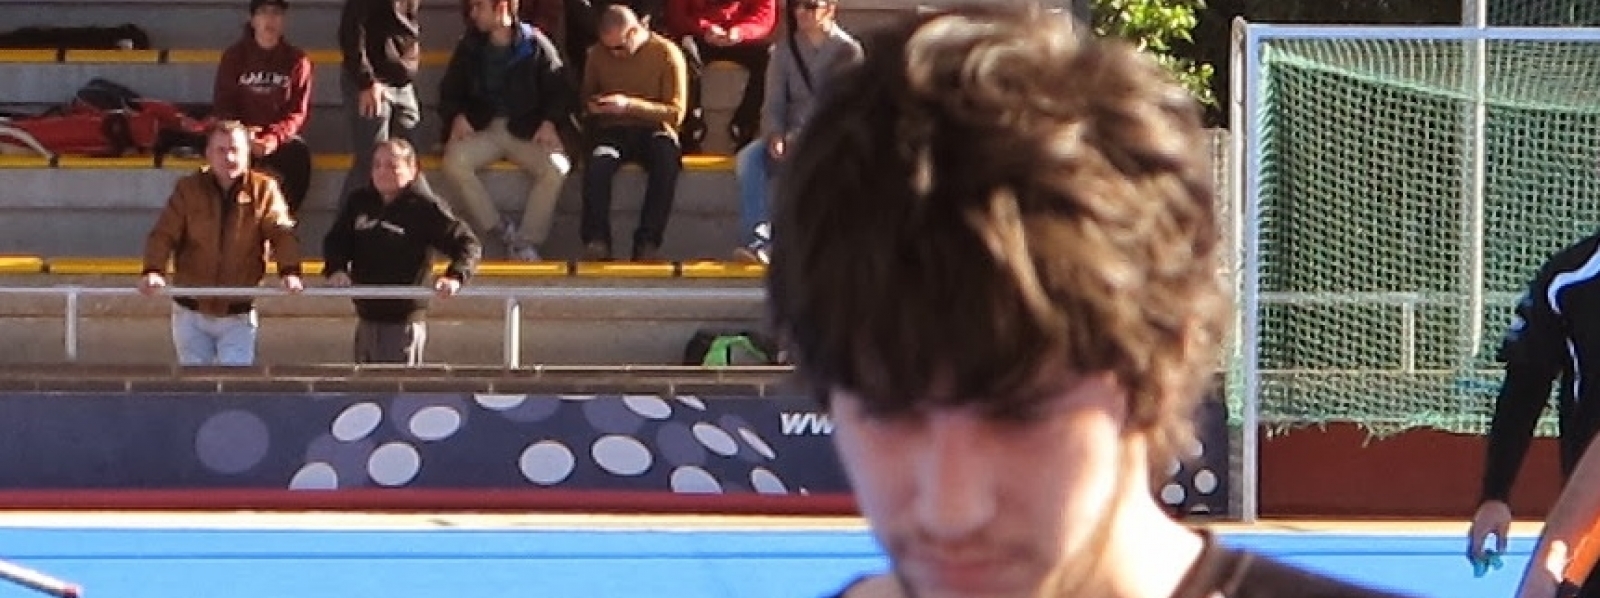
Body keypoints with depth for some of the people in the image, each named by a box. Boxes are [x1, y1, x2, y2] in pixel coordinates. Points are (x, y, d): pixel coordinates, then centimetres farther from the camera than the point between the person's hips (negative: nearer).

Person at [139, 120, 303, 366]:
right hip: (191, 312, 2)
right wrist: (153, 271, -28)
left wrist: (290, 271, -34)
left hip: (238, 316, -1)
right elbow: (163, 235, -8)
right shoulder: (188, 189, -1)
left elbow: (282, 233, -14)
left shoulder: (264, 190, -4)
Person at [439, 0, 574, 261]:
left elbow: (559, 90, 5)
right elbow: (449, 91, 15)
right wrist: (457, 117, -5)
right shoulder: (470, 47, 8)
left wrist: (549, 122, -12)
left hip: (527, 130, -2)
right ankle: (501, 230, -19)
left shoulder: (535, 45, 0)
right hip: (482, 129, 2)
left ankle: (526, 242, -22)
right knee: (454, 162, -30)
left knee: (556, 168, -31)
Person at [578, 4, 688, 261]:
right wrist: (592, 104, -5)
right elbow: (586, 95, 21)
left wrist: (629, 105, -20)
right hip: (612, 131, 2)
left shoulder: (667, 54, -5)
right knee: (598, 161, -34)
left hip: (653, 130, -2)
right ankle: (597, 241, -31)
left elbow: (675, 113, -8)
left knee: (667, 161, -36)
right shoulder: (598, 53, 5)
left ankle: (647, 243, -34)